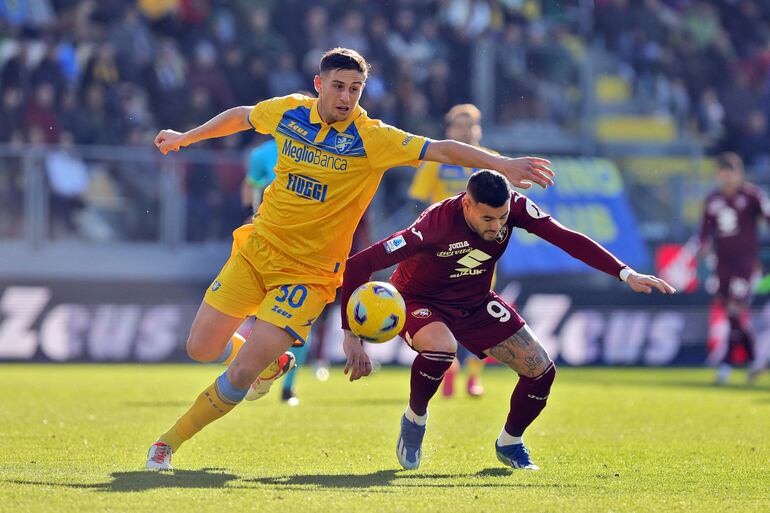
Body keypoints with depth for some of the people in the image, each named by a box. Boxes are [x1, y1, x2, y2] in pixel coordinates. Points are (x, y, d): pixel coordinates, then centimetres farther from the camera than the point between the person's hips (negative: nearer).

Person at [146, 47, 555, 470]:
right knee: (202, 348, 3)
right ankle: (270, 362, 35)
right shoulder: (288, 112, -2)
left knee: (241, 375, -14)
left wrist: (503, 165, -28)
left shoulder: (372, 138, -13)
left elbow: (440, 149, -18)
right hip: (257, 249, 4)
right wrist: (185, 138, 27)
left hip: (309, 272, -4)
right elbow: (240, 116, 19)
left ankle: (172, 439, 5)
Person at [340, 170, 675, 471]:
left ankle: (510, 444, 24)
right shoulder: (437, 224, -37)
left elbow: (566, 238, -20)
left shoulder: (514, 206, -24)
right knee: (442, 347, -39)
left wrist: (626, 274, -28)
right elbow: (358, 265, -38)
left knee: (541, 371, -5)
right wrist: (351, 337, -40)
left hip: (476, 303, 5)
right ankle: (414, 419, -9)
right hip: (418, 301, -5)